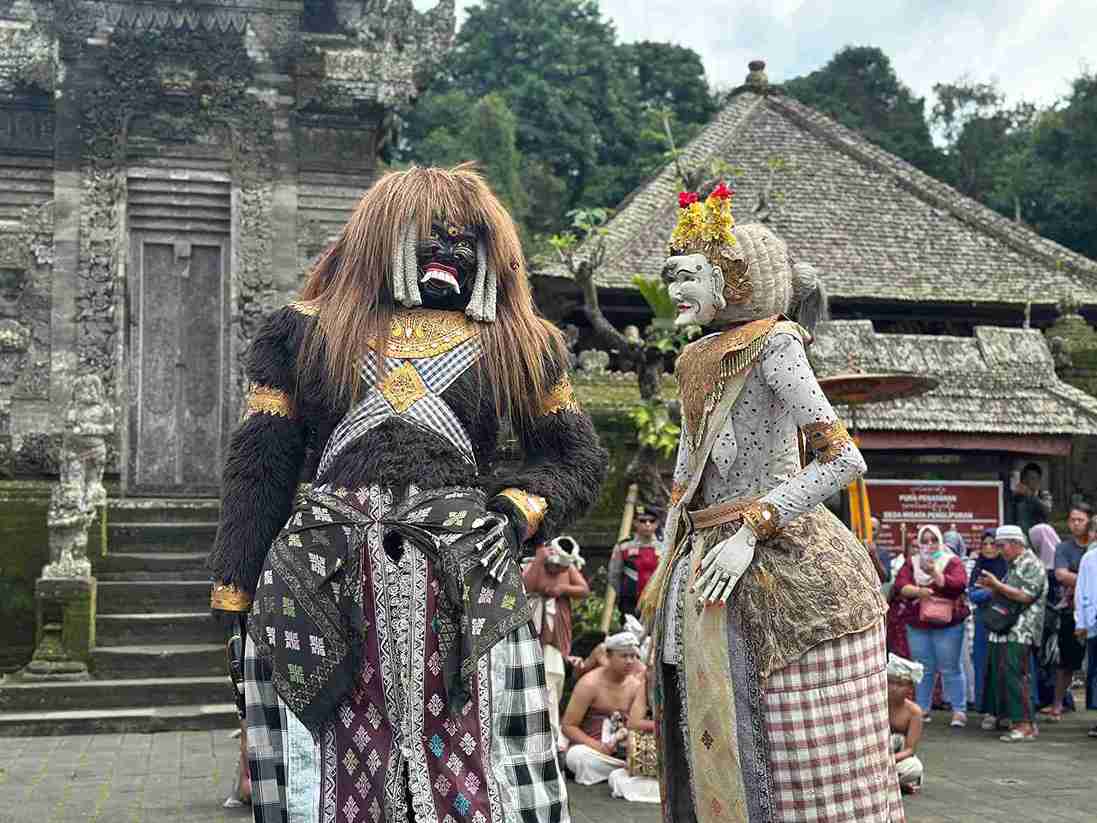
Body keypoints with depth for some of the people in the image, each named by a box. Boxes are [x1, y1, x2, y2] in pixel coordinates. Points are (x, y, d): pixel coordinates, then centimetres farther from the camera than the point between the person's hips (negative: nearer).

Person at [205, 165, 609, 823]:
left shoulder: (515, 342, 16)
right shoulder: (303, 332, 14)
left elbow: (577, 457, 18)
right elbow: (258, 471, 10)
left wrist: (518, 510, -1)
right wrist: (236, 601, 4)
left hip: (464, 596, 0)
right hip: (320, 593, 0)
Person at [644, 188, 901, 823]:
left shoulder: (774, 343, -9)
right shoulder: (699, 360, 15)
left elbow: (844, 460, -17)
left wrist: (750, 531, -19)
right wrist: (666, 577, 18)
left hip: (783, 573, -8)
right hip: (709, 579, 8)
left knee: (809, 766, -3)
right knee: (719, 753, 12)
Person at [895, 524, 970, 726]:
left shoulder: (952, 561, 1)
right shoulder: (911, 563, 10)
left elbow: (959, 584, -15)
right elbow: (900, 585, -5)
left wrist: (935, 573, -25)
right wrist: (918, 591, -23)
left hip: (947, 624, -3)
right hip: (918, 625, 3)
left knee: (950, 669, -2)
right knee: (923, 669, 9)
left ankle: (959, 710, 3)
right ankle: (923, 708, 18)